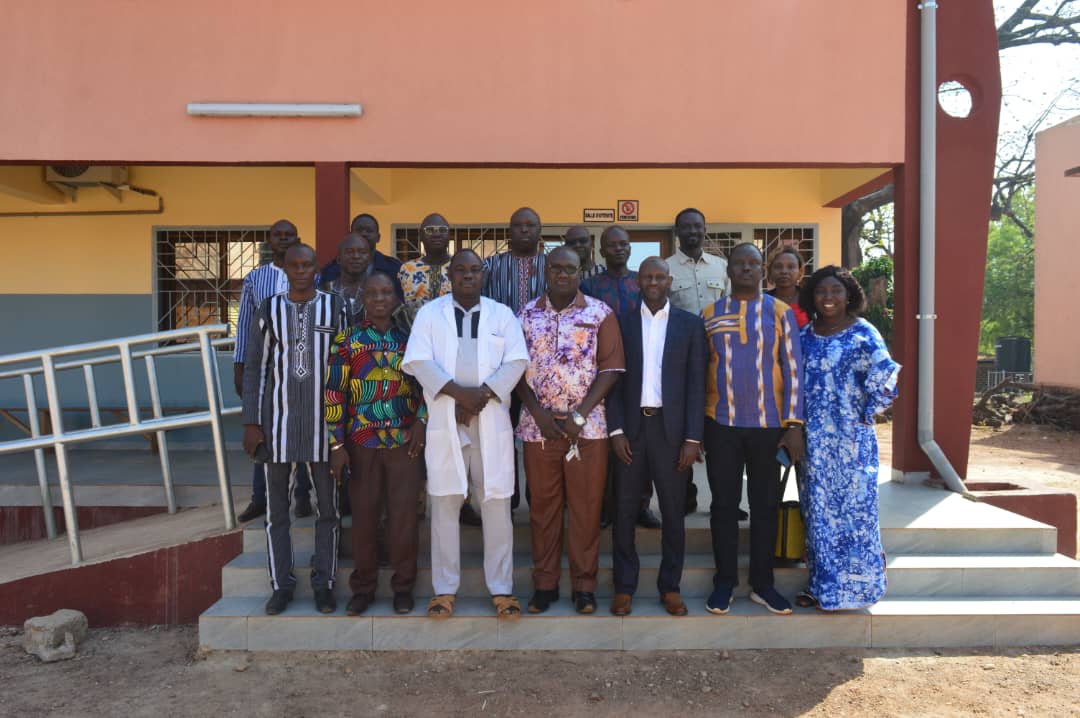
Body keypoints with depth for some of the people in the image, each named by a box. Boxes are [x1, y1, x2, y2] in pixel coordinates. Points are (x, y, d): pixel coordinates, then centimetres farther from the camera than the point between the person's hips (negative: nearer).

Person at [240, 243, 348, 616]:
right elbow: (255, 369, 5)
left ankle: (324, 583, 18)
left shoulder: (336, 307, 3)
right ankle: (281, 585, 20)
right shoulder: (268, 311, 4)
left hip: (324, 419, -1)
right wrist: (251, 423, -1)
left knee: (327, 507, 6)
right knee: (276, 507, 7)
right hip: (279, 418, 1)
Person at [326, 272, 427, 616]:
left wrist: (421, 421, -4)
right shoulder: (347, 340, 3)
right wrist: (337, 444, -5)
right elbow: (334, 392, 0)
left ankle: (403, 586, 19)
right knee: (363, 514, 7)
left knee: (404, 515, 4)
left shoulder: (410, 338, 7)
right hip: (362, 441, 0)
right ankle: (362, 588, 22)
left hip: (405, 441, 1)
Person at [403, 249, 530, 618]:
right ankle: (444, 588, 15)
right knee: (445, 505, 3)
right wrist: (459, 393, -15)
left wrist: (483, 394, -13)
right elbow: (418, 361, -4)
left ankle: (501, 588, 13)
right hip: (444, 421, 0)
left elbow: (516, 362, 0)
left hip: (492, 422, 1)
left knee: (497, 504, 2)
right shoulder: (430, 313, 8)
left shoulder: (502, 314, 10)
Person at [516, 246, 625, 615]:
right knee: (543, 504, 8)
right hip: (539, 425, 2)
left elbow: (610, 368, -4)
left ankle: (584, 584, 16)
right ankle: (544, 582, 21)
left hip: (587, 426, -1)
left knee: (586, 505, 4)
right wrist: (539, 413, -7)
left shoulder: (600, 313, 1)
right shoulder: (527, 314, 6)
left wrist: (579, 416, -11)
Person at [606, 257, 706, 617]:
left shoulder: (691, 324, 3)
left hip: (672, 428, 0)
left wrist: (693, 438, -6)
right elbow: (613, 380, 2)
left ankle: (670, 586, 22)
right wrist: (616, 430, -6)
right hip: (630, 427, 0)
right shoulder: (621, 322, 5)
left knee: (673, 512, 7)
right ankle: (624, 586, 19)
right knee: (625, 510, 6)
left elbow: (696, 384, 0)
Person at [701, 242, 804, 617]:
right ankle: (724, 582, 18)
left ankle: (762, 584, 20)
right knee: (724, 505, 6)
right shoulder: (710, 314, 5)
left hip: (769, 425, 0)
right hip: (721, 424, 1)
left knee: (765, 506, 8)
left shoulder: (780, 312, 2)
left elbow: (793, 369, 0)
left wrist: (794, 424, -6)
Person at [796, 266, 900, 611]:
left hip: (851, 437, -5)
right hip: (815, 438, 5)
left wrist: (866, 413, -10)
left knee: (852, 504, 3)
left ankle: (853, 582, 19)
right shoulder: (805, 335, 7)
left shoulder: (862, 333, -8)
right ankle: (823, 584, 23)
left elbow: (885, 377, -15)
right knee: (818, 507, 10)